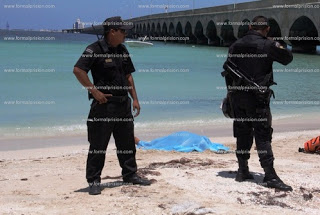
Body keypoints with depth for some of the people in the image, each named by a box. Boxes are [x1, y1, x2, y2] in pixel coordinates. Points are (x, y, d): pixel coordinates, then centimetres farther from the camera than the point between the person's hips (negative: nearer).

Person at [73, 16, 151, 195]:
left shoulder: (123, 50, 12)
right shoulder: (95, 50, -11)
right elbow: (78, 70, -19)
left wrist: (135, 98, 12)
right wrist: (94, 91, -20)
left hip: (123, 104, 8)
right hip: (103, 105, -7)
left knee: (127, 143, 16)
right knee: (98, 145, -1)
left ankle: (130, 174, 30)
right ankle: (94, 181, 8)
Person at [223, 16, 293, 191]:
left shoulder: (235, 46, 8)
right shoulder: (268, 45, -8)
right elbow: (287, 58, 5)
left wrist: (231, 93, 23)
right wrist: (278, 46, 22)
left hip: (237, 96, 5)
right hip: (257, 97, -5)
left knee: (242, 134, 13)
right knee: (263, 135, -5)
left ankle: (242, 171, 20)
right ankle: (270, 176, -7)